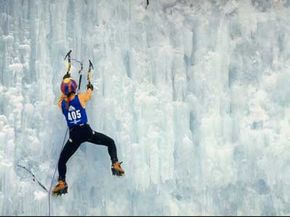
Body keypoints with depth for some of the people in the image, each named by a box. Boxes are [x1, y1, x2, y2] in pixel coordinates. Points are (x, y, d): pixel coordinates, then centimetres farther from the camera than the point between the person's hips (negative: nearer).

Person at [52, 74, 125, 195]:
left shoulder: (61, 104, 3)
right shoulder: (81, 98, -3)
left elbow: (63, 96, 27)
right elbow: (89, 93, 20)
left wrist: (65, 80, 39)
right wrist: (90, 87, 42)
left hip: (74, 135, 1)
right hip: (86, 131, -1)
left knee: (62, 160, 13)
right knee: (110, 142, 17)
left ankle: (62, 182, -5)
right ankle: (115, 165, -2)